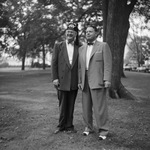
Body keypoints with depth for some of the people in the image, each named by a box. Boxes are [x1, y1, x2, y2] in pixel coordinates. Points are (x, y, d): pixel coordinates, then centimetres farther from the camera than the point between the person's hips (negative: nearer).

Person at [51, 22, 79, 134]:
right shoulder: (58, 46, 5)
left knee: (71, 105, 8)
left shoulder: (78, 48, 8)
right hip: (62, 81, -1)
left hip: (74, 82, 1)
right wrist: (54, 78, -6)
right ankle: (62, 125, 21)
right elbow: (54, 63, 1)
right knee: (62, 104, 7)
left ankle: (69, 126, 20)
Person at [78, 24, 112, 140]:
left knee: (100, 106, -5)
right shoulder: (82, 49, 16)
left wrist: (107, 80, -15)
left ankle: (103, 130, 6)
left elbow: (108, 64, -6)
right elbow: (80, 66, 15)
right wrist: (79, 81, 8)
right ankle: (89, 127, 20)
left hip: (98, 81, -5)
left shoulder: (103, 46, 1)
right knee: (86, 106, 8)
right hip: (85, 82, 5)